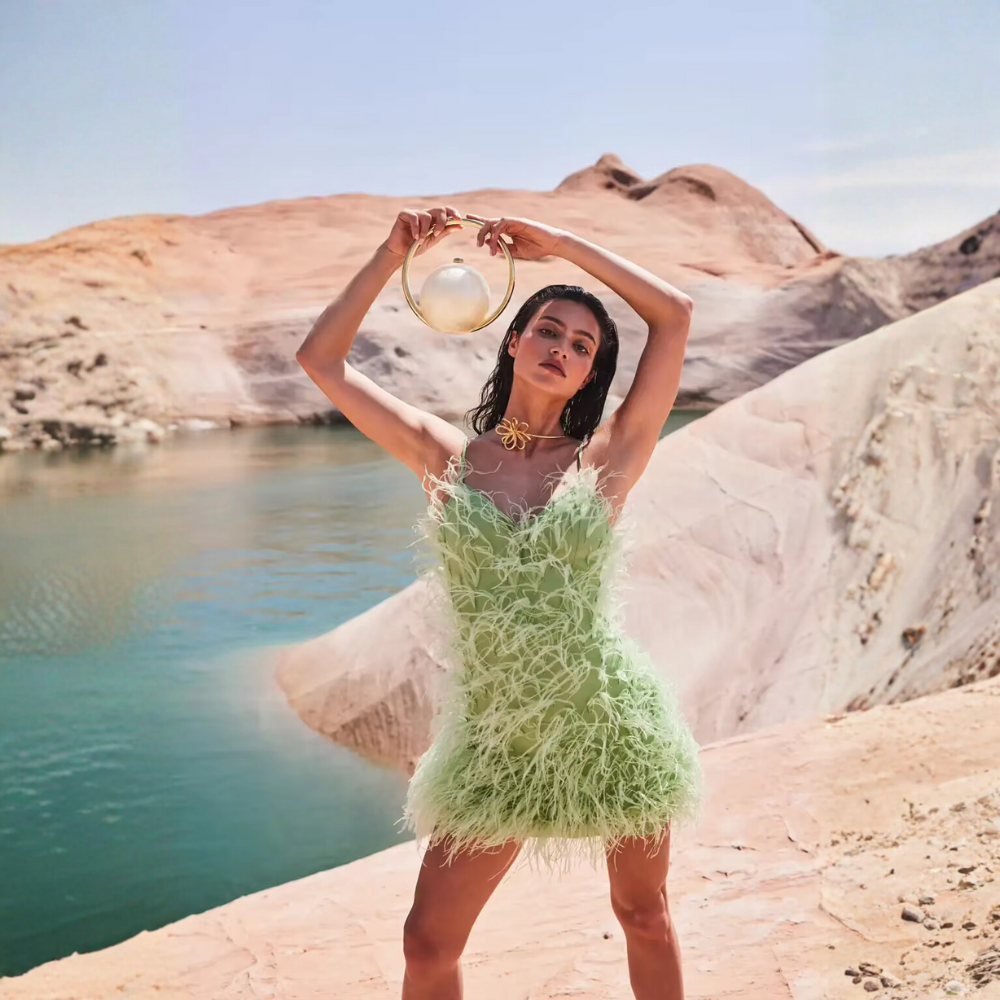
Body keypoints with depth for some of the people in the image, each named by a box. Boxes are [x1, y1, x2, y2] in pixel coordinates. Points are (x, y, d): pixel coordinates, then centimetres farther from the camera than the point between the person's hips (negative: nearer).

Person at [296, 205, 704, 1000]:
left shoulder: (606, 461, -4)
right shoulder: (447, 457, 0)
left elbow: (675, 313, -8)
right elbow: (321, 358, -2)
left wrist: (559, 242, -4)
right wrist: (392, 255, -6)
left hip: (613, 730, 0)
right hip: (496, 741, 1)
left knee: (645, 918, 18)